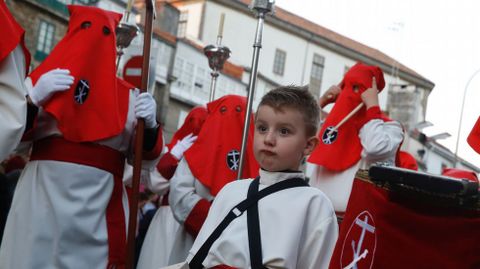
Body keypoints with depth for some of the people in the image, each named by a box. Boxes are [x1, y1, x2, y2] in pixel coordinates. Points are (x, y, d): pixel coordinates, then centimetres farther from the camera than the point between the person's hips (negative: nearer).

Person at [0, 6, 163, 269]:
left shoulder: (128, 96, 12)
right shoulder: (45, 80, 11)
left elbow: (145, 158, 10)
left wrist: (149, 126, -9)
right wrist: (33, 98, -9)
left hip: (99, 201, 1)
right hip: (43, 194, 0)